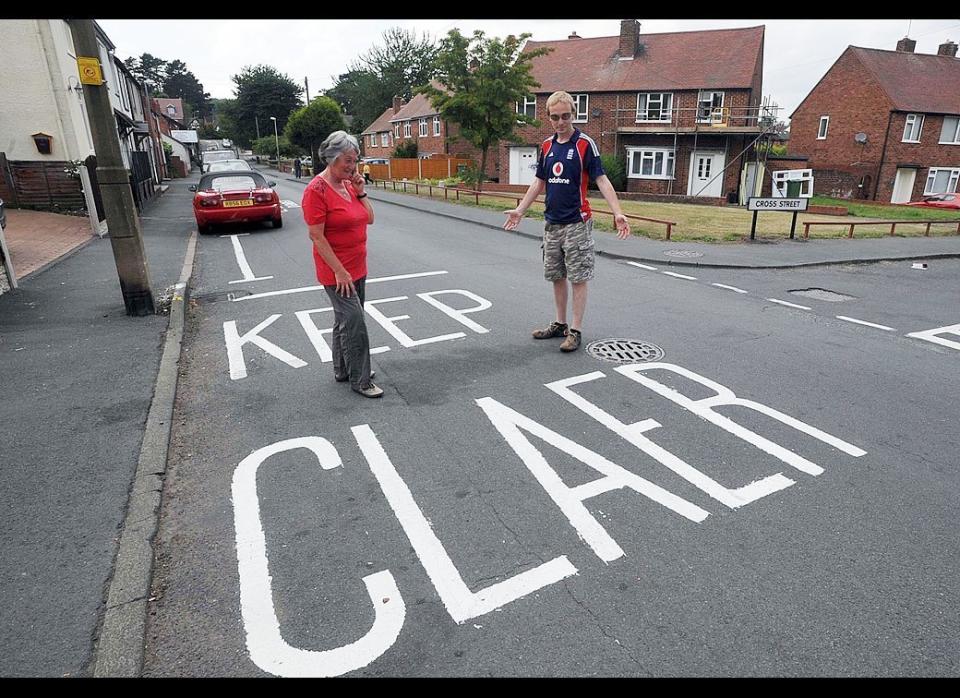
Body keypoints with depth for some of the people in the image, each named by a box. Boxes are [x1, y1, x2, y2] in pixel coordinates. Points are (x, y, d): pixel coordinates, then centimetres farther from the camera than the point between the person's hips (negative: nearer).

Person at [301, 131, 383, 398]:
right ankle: (360, 380, 4)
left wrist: (360, 192, -2)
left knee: (345, 319, 17)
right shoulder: (317, 190, -16)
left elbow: (369, 219, 11)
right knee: (354, 321, -8)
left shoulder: (349, 185, 7)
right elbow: (316, 235, -19)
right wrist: (339, 272, -20)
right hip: (336, 270, -8)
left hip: (357, 268, 8)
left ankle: (342, 370, 31)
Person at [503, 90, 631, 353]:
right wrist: (520, 210, 17)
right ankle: (560, 323, 25)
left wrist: (617, 213, -21)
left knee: (578, 278, -1)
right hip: (552, 223, 6)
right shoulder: (546, 146, 9)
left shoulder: (585, 144, -7)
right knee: (556, 276, 12)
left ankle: (575, 331, 6)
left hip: (577, 223, -6)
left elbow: (601, 180, -10)